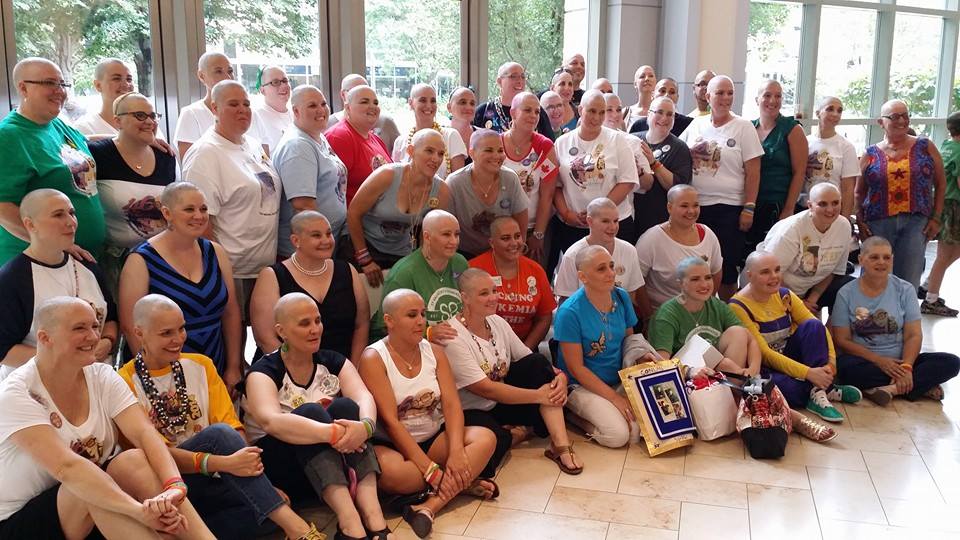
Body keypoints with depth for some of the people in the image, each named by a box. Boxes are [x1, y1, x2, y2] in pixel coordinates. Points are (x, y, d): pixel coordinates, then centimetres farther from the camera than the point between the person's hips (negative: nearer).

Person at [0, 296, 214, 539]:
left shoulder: (102, 376, -3)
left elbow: (144, 432, -18)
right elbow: (66, 466, -32)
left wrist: (174, 486, -37)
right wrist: (140, 509, -44)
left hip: (99, 519, 4)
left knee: (134, 461, -25)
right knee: (92, 492, -34)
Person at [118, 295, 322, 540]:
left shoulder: (200, 366, 11)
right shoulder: (126, 382, -4)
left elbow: (232, 425, 4)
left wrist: (245, 459, -19)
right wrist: (224, 463, -28)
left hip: (209, 481, 3)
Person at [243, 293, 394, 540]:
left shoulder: (333, 361, 3)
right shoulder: (264, 371, -10)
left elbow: (364, 398, -17)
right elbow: (271, 421, -32)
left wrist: (365, 426, -41)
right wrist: (333, 433, -45)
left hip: (335, 460, 4)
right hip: (279, 464, -3)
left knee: (345, 407, -25)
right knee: (309, 412, -30)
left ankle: (372, 515, -39)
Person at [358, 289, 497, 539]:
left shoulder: (434, 352, 5)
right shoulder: (373, 359, -12)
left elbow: (452, 405, -6)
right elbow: (389, 420, -19)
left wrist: (456, 451, -25)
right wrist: (431, 470, -25)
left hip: (433, 439, 5)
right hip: (392, 444, -5)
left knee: (485, 438, -19)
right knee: (390, 471, -38)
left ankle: (431, 506, -29)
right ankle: (461, 483, -14)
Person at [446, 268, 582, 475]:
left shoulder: (497, 322, 3)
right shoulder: (454, 338, -20)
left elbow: (533, 362, 4)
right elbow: (486, 389, -23)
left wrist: (560, 375, -18)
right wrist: (539, 395, -21)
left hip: (500, 402, 7)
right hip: (471, 412, -7)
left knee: (538, 362, -16)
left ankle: (561, 446, -17)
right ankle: (520, 432, -5)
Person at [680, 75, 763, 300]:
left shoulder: (743, 127, 0)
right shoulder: (696, 124, 9)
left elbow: (753, 172, -3)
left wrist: (749, 208, -9)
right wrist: (690, 152, -2)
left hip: (728, 207, -3)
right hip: (696, 205, 3)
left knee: (726, 268, 2)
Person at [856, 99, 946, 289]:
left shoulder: (925, 147, 5)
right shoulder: (871, 154, 6)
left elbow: (940, 184, 7)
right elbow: (859, 192, 10)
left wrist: (936, 218, 1)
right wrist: (860, 221, -1)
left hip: (916, 222, 0)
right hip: (878, 223, 1)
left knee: (908, 280, 0)